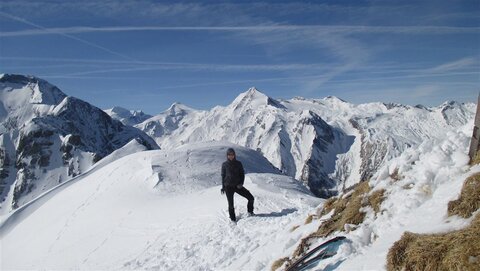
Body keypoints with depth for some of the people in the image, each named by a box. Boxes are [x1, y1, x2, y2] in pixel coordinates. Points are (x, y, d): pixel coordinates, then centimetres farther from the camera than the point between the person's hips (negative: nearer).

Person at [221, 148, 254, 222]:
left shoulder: (238, 163, 3)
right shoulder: (224, 164, 0)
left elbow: (242, 174, 7)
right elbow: (223, 176, 7)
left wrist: (241, 183, -8)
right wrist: (223, 187, 6)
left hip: (237, 186, 2)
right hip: (228, 187, -1)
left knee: (251, 198, -4)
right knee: (231, 204, 1)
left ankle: (250, 211, 21)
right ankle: (233, 219, 20)